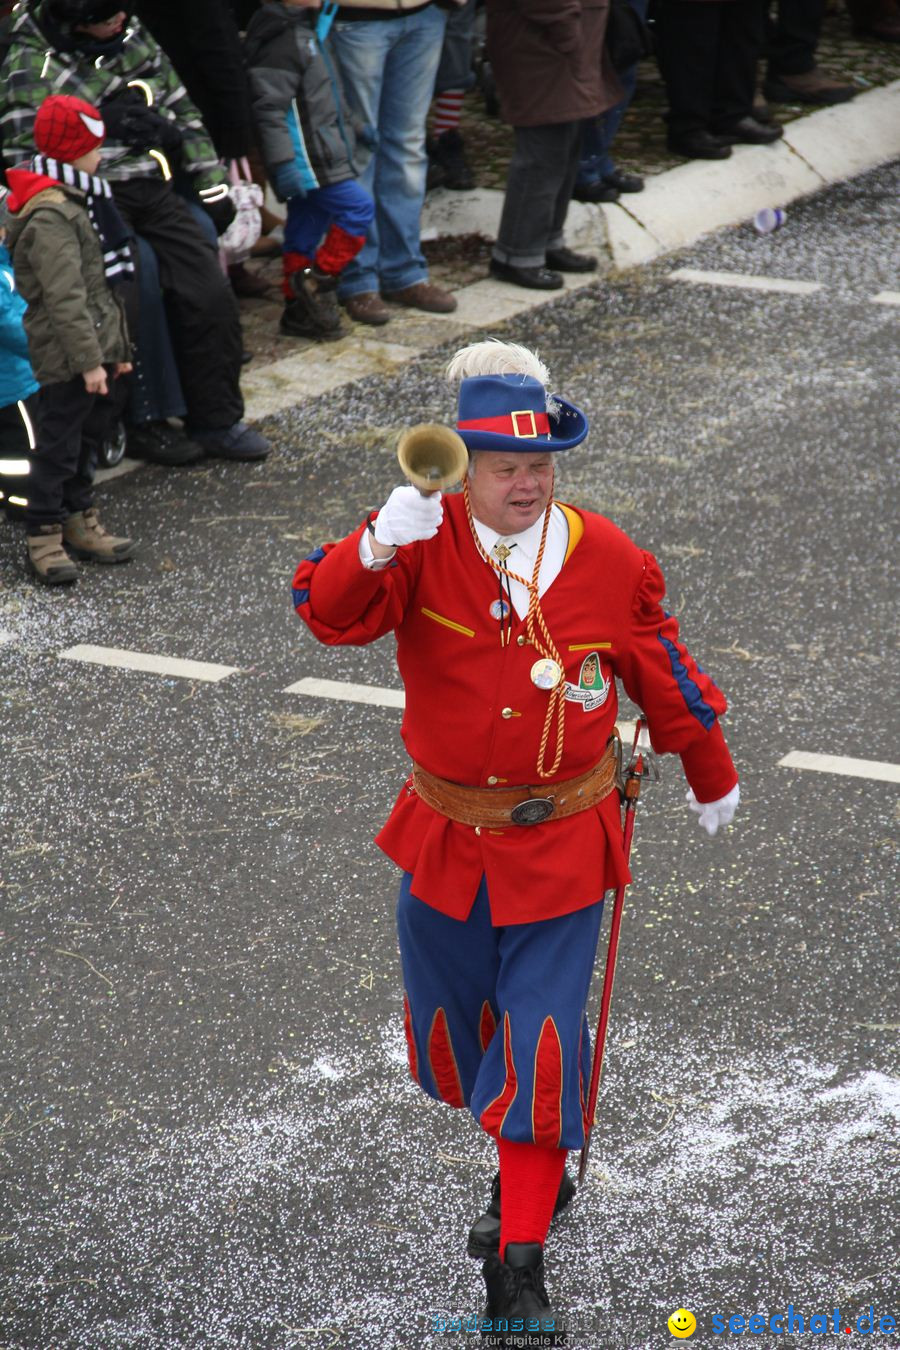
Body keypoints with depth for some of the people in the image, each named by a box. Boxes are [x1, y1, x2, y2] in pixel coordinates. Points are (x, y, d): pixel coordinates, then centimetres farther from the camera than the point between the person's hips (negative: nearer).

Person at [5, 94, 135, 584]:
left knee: (83, 437, 18)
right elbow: (65, 299, -24)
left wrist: (114, 348, 22)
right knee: (59, 444, -2)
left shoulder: (75, 203, 13)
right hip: (67, 359, -10)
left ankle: (79, 522, 29)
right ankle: (43, 538, 6)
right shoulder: (50, 216, -20)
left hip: (95, 347, 10)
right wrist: (88, 360, -24)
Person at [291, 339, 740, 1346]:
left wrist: (711, 778, 19)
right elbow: (328, 614, -27)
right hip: (445, 842, 2)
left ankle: (519, 1261, 4)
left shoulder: (608, 561, -8)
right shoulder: (424, 546, -10)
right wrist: (379, 546, -47)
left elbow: (663, 675, 7)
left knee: (540, 1041, -6)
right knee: (453, 1026, 18)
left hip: (560, 848, -2)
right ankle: (534, 1169, 46)